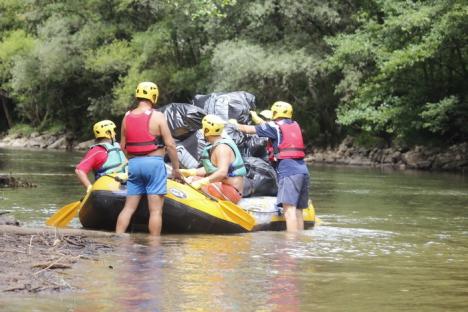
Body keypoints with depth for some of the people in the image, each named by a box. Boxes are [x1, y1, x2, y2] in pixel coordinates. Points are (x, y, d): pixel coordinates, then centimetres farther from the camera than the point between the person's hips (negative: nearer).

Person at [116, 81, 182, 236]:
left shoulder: (127, 117, 8)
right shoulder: (157, 116, -6)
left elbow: (123, 146, 10)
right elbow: (170, 144, -8)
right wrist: (176, 168, 1)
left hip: (133, 165, 5)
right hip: (154, 163, -5)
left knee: (129, 207, 9)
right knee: (156, 210, -2)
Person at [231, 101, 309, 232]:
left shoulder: (274, 126, 2)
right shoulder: (295, 125, 21)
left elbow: (248, 129, 10)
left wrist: (235, 124, 28)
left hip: (288, 171, -7)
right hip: (303, 171, 7)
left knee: (289, 209, -16)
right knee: (298, 210, 10)